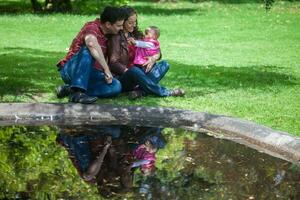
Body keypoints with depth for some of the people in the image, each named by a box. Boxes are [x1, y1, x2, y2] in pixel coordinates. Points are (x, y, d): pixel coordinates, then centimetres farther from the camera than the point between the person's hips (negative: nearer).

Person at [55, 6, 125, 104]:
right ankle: (77, 92, -42)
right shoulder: (92, 27, -16)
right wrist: (106, 69, -38)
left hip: (89, 74, 7)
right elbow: (91, 43, -40)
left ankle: (70, 89, -16)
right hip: (70, 70, -7)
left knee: (116, 86, -20)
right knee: (88, 50, -35)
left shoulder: (108, 34, 9)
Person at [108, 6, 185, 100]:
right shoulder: (116, 38, -5)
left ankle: (141, 91, -34)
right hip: (122, 78, -7)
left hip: (139, 73, 7)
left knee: (164, 64, -9)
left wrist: (153, 58, -11)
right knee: (134, 71, -38)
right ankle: (165, 92, -26)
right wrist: (129, 71, -25)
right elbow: (113, 63, -13)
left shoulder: (136, 35, 14)